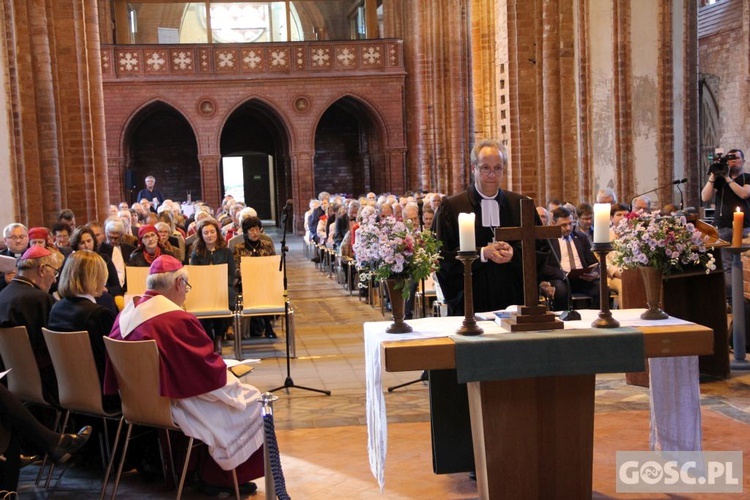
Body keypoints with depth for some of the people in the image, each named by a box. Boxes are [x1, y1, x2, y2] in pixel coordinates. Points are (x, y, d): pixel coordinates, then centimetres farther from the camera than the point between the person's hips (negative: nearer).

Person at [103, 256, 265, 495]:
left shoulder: (125, 315, -2)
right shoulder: (179, 320, -26)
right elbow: (211, 370, -18)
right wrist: (222, 369, 5)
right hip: (173, 405, -9)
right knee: (249, 400, 8)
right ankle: (221, 477, 15)